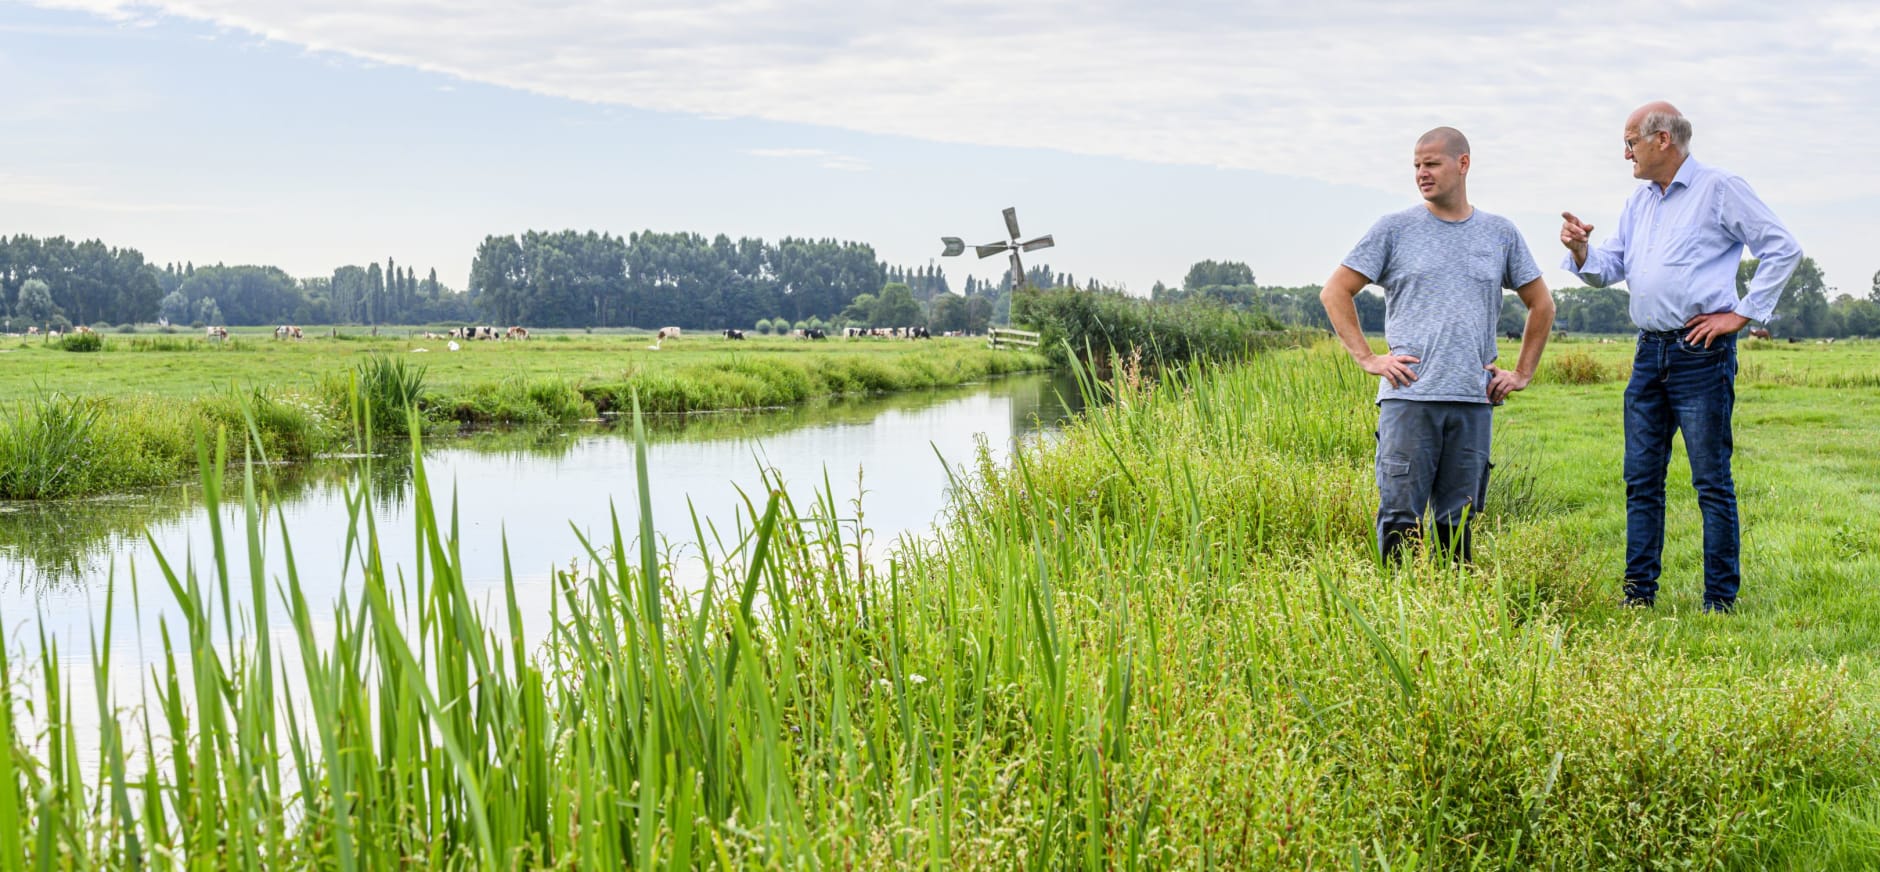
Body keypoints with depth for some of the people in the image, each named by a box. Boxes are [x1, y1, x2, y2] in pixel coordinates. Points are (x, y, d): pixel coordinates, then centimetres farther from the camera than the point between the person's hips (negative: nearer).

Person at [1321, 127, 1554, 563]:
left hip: (1473, 401, 2)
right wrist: (1366, 357, -2)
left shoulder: (1500, 234, 13)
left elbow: (1541, 305, 23)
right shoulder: (1394, 229, 5)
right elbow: (1334, 293, 6)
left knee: (1457, 522, 6)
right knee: (1401, 517, -6)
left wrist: (1522, 372, 15)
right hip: (1408, 398, -2)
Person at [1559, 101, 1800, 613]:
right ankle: (1639, 595, 15)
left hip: (1701, 354, -7)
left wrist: (1742, 314, -9)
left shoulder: (1719, 189, -5)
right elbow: (1607, 270, 18)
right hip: (1649, 354, 7)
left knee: (1712, 481, -3)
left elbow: (1783, 250, -7)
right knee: (1641, 479, 8)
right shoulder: (1640, 202, 17)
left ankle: (1720, 600, 3)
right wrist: (1581, 250, -3)